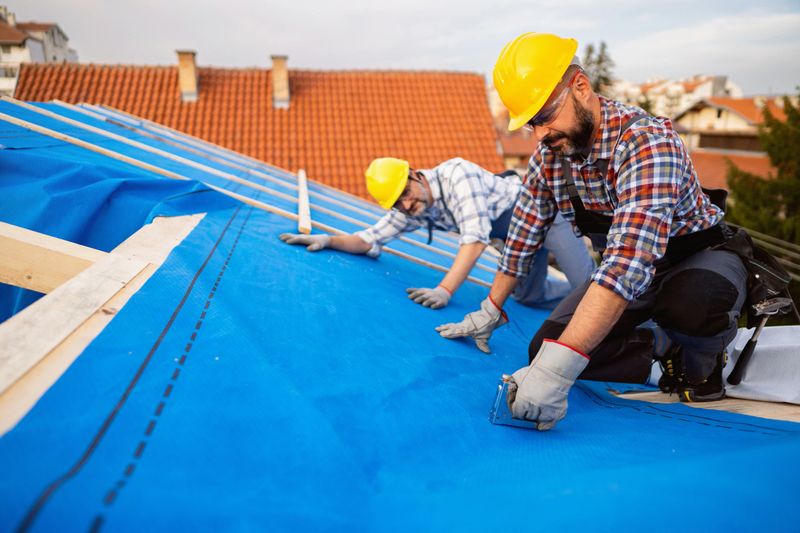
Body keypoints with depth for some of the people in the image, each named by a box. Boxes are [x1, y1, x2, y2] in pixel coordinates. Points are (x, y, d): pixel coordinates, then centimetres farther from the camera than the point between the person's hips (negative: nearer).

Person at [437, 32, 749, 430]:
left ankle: (702, 359, -3)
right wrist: (490, 312, 4)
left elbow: (631, 257, -45)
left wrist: (559, 366, -52)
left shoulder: (646, 141, -33)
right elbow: (524, 234, 1)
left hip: (702, 257, -5)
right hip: (623, 273, 6)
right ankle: (665, 347, 9)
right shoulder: (547, 157, -11)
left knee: (688, 299, -40)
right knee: (545, 349, -12)